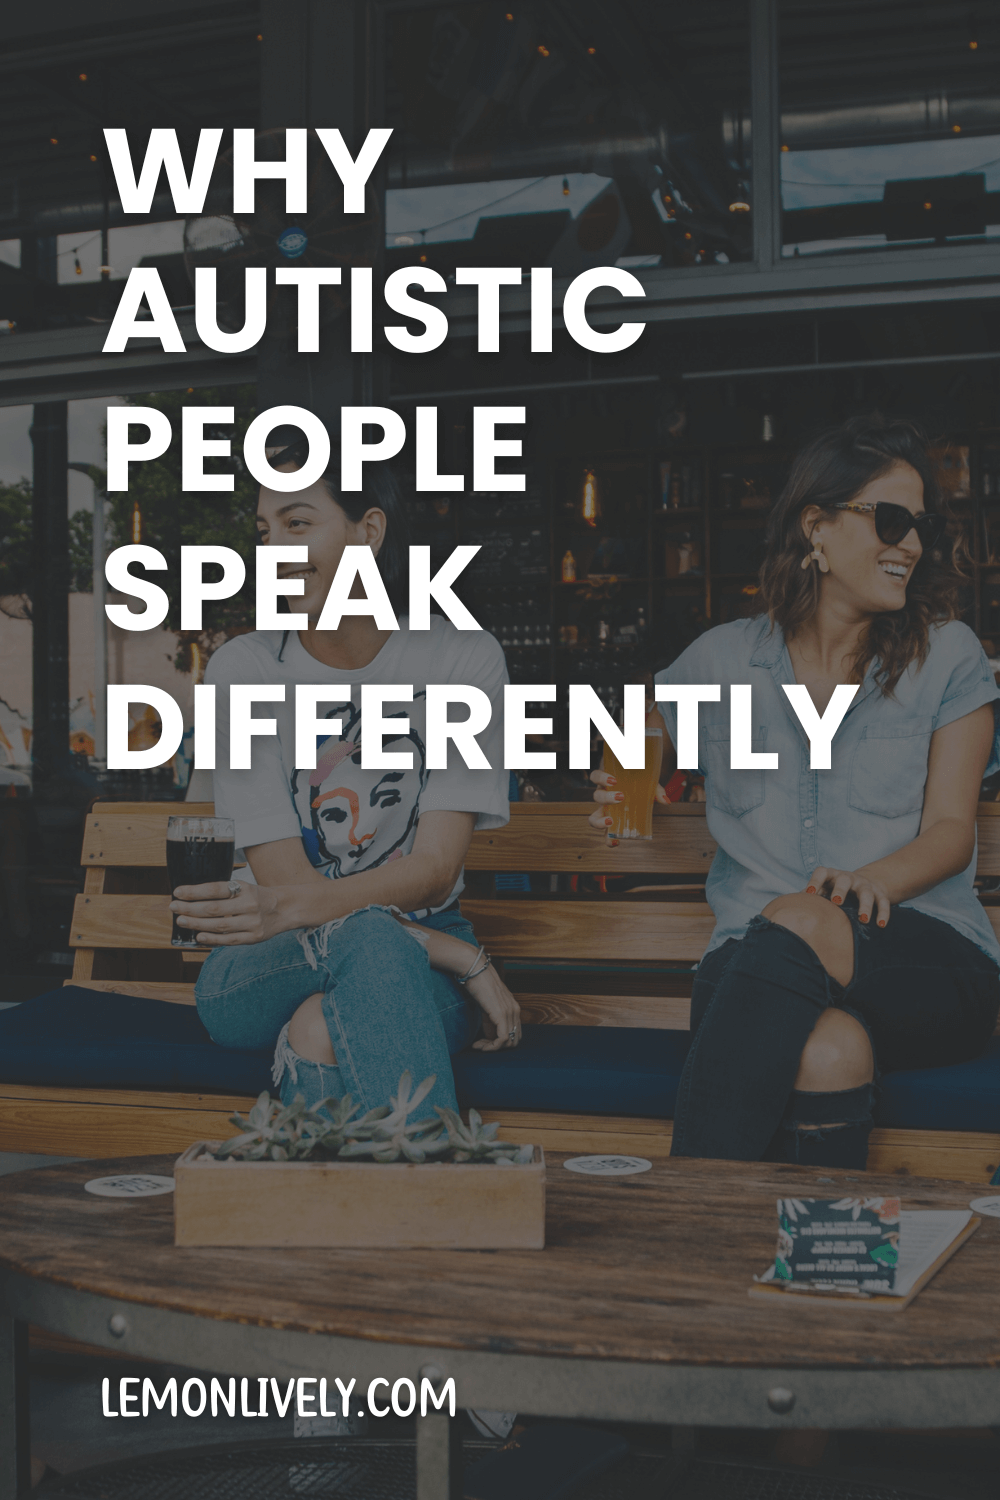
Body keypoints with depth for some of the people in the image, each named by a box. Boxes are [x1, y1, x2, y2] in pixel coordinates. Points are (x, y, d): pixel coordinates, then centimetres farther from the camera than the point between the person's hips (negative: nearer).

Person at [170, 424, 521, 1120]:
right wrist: (464, 959, -23)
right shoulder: (242, 670, -4)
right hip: (266, 972, 1)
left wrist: (291, 907, -34)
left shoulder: (463, 657, -4)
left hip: (420, 969, 0)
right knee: (372, 939, -37)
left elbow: (435, 869, -12)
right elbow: (283, 880, -11)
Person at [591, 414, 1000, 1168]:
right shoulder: (719, 661, 14)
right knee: (828, 1051, -38)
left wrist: (874, 881, -20)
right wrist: (633, 794, 2)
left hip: (929, 956, 0)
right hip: (754, 956, 1)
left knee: (797, 925, -37)